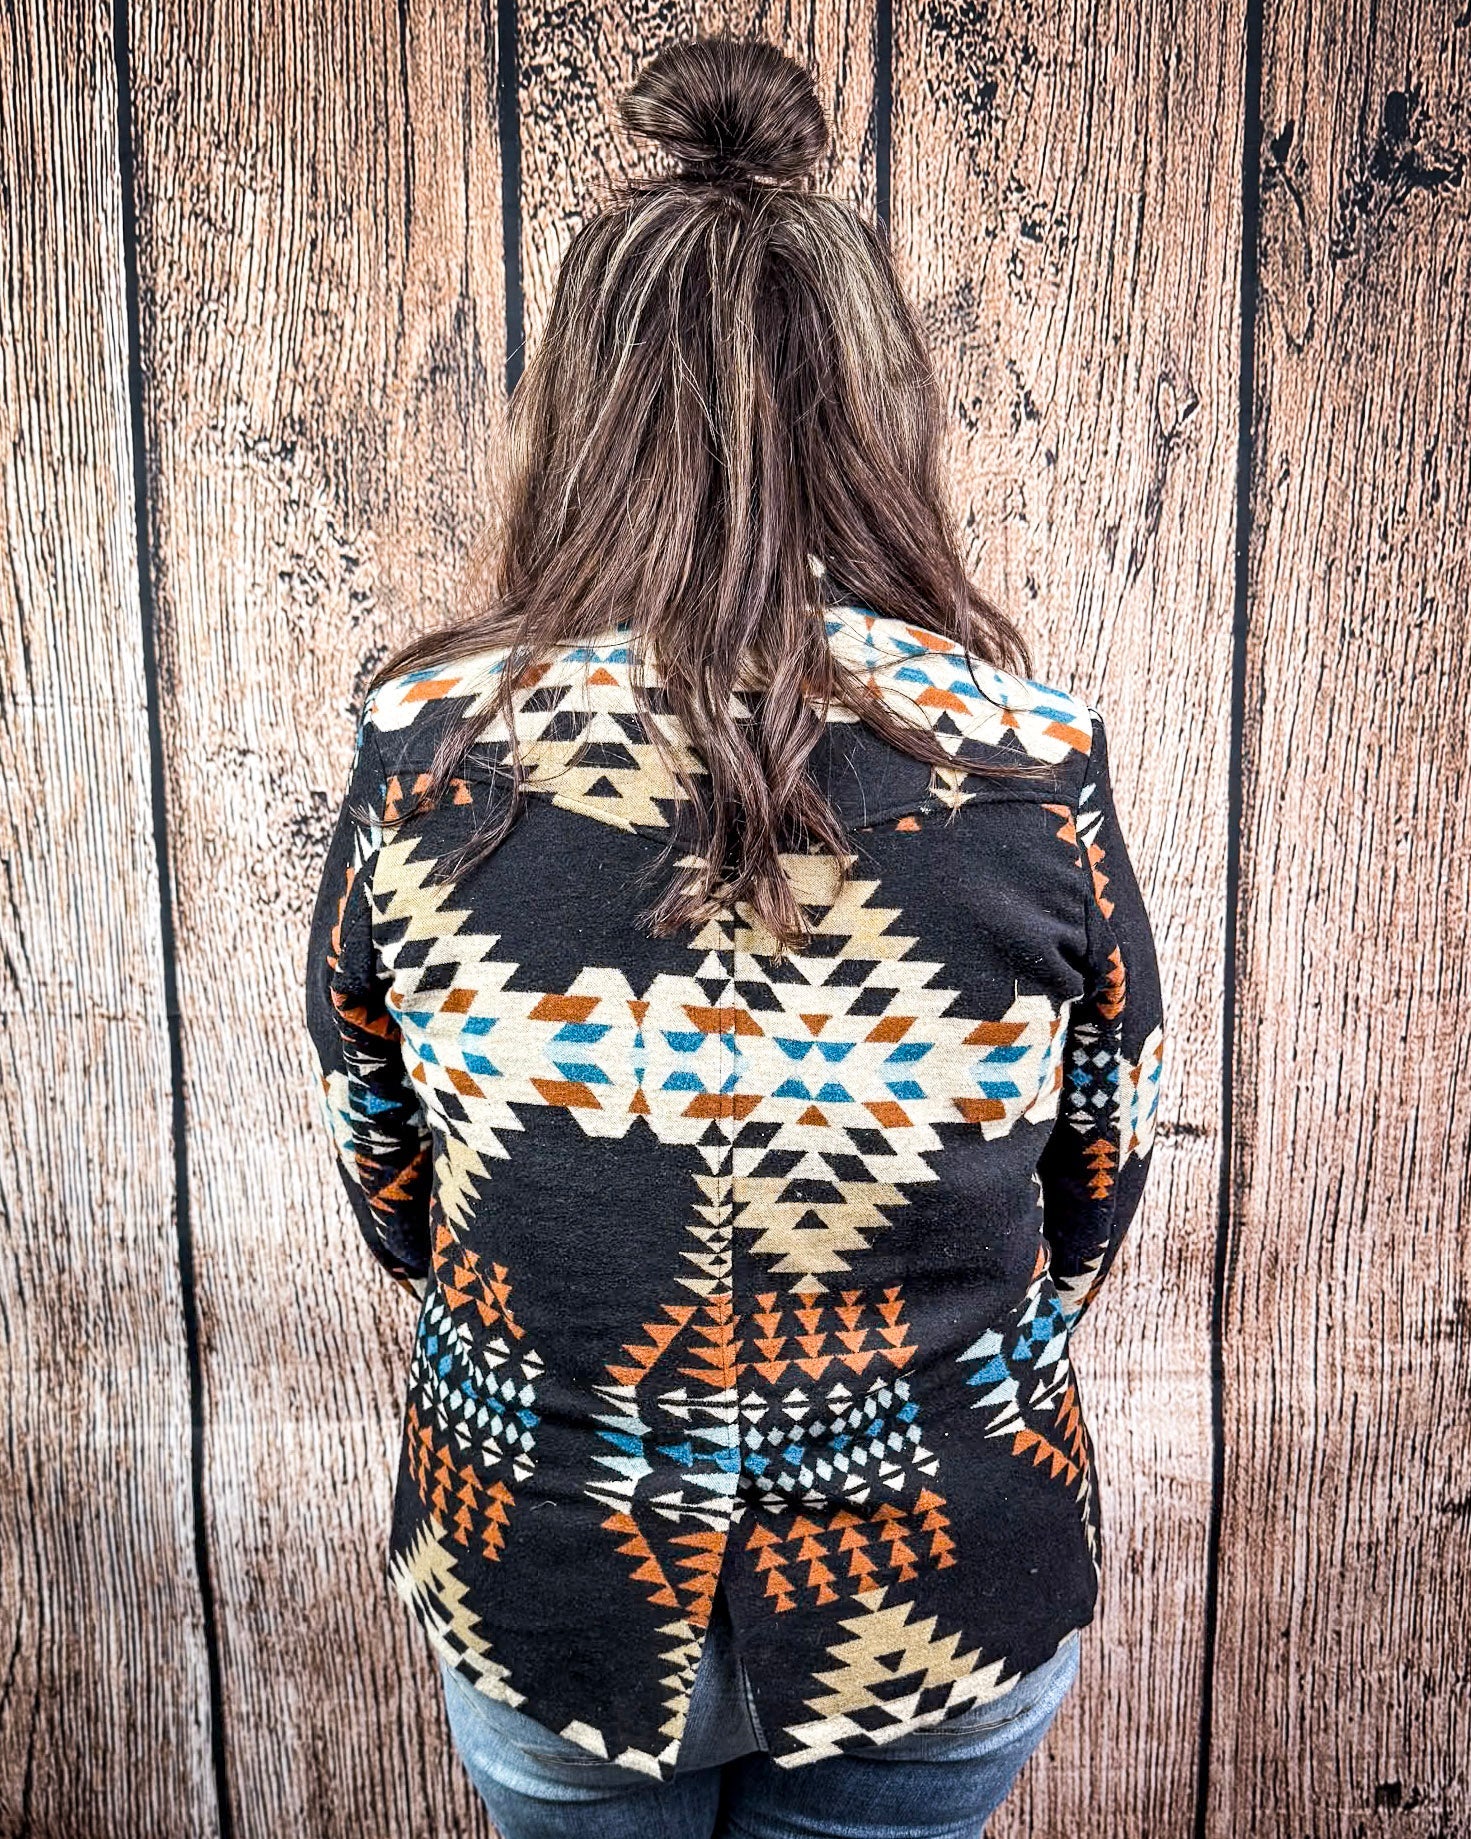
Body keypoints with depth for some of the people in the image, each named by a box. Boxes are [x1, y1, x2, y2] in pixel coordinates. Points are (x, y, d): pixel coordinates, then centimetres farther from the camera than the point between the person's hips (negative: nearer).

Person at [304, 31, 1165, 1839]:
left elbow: (382, 1167, -4)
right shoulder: (1035, 760, -19)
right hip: (944, 1589, 1)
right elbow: (1099, 1183, -5)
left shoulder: (421, 750, -18)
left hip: (537, 1575, 1)